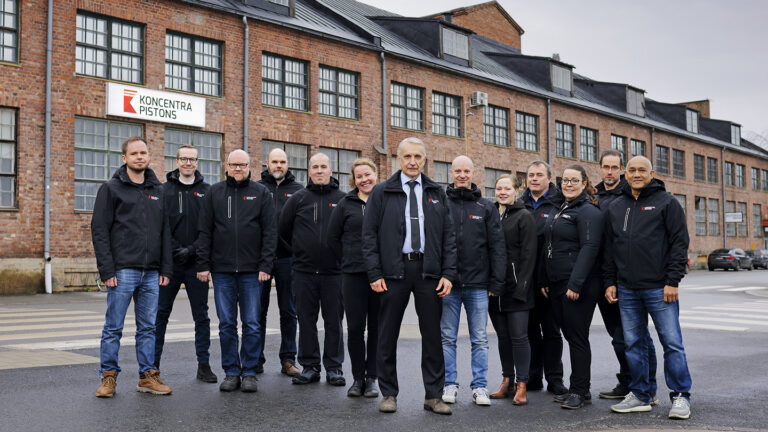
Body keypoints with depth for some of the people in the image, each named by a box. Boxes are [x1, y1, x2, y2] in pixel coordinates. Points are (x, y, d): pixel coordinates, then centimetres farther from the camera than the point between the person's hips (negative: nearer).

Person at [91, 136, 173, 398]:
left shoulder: (159, 190, 14)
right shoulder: (111, 189, 1)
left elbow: (166, 232, 15)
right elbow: (99, 231, -4)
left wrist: (166, 269, 7)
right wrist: (106, 270, -12)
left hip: (151, 273, 4)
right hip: (123, 270, -4)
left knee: (148, 327, 8)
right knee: (113, 327, 1)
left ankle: (148, 376, 16)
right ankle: (109, 376, 11)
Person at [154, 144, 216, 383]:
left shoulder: (207, 191, 5)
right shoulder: (164, 190, 5)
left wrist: (192, 250, -11)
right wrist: (175, 250, -12)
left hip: (196, 263, 0)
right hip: (170, 262, 0)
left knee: (201, 315, 5)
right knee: (161, 314, 6)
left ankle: (204, 365, 12)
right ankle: (153, 363, 16)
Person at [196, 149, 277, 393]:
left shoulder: (261, 193, 6)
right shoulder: (215, 193, 10)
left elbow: (269, 232, 2)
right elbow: (205, 232, 8)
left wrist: (265, 265, -7)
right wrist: (203, 265, 0)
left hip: (251, 271, -1)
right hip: (222, 271, 1)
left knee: (252, 325, 1)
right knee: (226, 325, 5)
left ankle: (249, 373, 12)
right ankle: (231, 373, 15)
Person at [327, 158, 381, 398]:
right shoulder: (346, 204, 6)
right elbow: (333, 238, 10)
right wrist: (350, 259, 6)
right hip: (353, 275, 0)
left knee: (377, 327, 5)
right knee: (355, 327, 2)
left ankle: (372, 377, 15)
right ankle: (358, 377, 14)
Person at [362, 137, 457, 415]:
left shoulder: (436, 193, 12)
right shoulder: (382, 193, 5)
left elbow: (448, 236, 9)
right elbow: (369, 234, 2)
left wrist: (448, 274, -1)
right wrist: (374, 273, -6)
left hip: (428, 271, 2)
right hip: (393, 271, -1)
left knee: (433, 335, 4)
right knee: (387, 335, 5)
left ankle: (434, 395, 14)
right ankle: (389, 393, 17)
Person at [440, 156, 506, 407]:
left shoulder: (486, 208, 7)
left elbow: (497, 247, 5)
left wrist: (496, 282, -1)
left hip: (478, 285, 1)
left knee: (480, 339, 5)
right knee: (447, 337, 6)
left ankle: (480, 387, 13)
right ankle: (450, 385, 16)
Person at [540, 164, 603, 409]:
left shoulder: (588, 212, -9)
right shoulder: (561, 211, 19)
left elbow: (590, 248, -19)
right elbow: (550, 249, 22)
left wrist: (575, 283, -24)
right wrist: (545, 281, 17)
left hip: (579, 286, -9)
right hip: (557, 285, 9)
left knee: (577, 337, -4)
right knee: (569, 334, 11)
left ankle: (579, 391, 4)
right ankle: (580, 389, 19)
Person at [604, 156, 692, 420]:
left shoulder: (666, 202, 0)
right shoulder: (615, 207, 14)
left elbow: (680, 242, -4)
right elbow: (609, 248, 16)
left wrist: (672, 281, -11)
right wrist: (609, 281, 9)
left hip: (659, 288, -4)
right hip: (626, 289, 5)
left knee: (672, 343, -3)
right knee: (633, 343, 9)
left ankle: (680, 397, 8)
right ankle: (639, 395, 19)